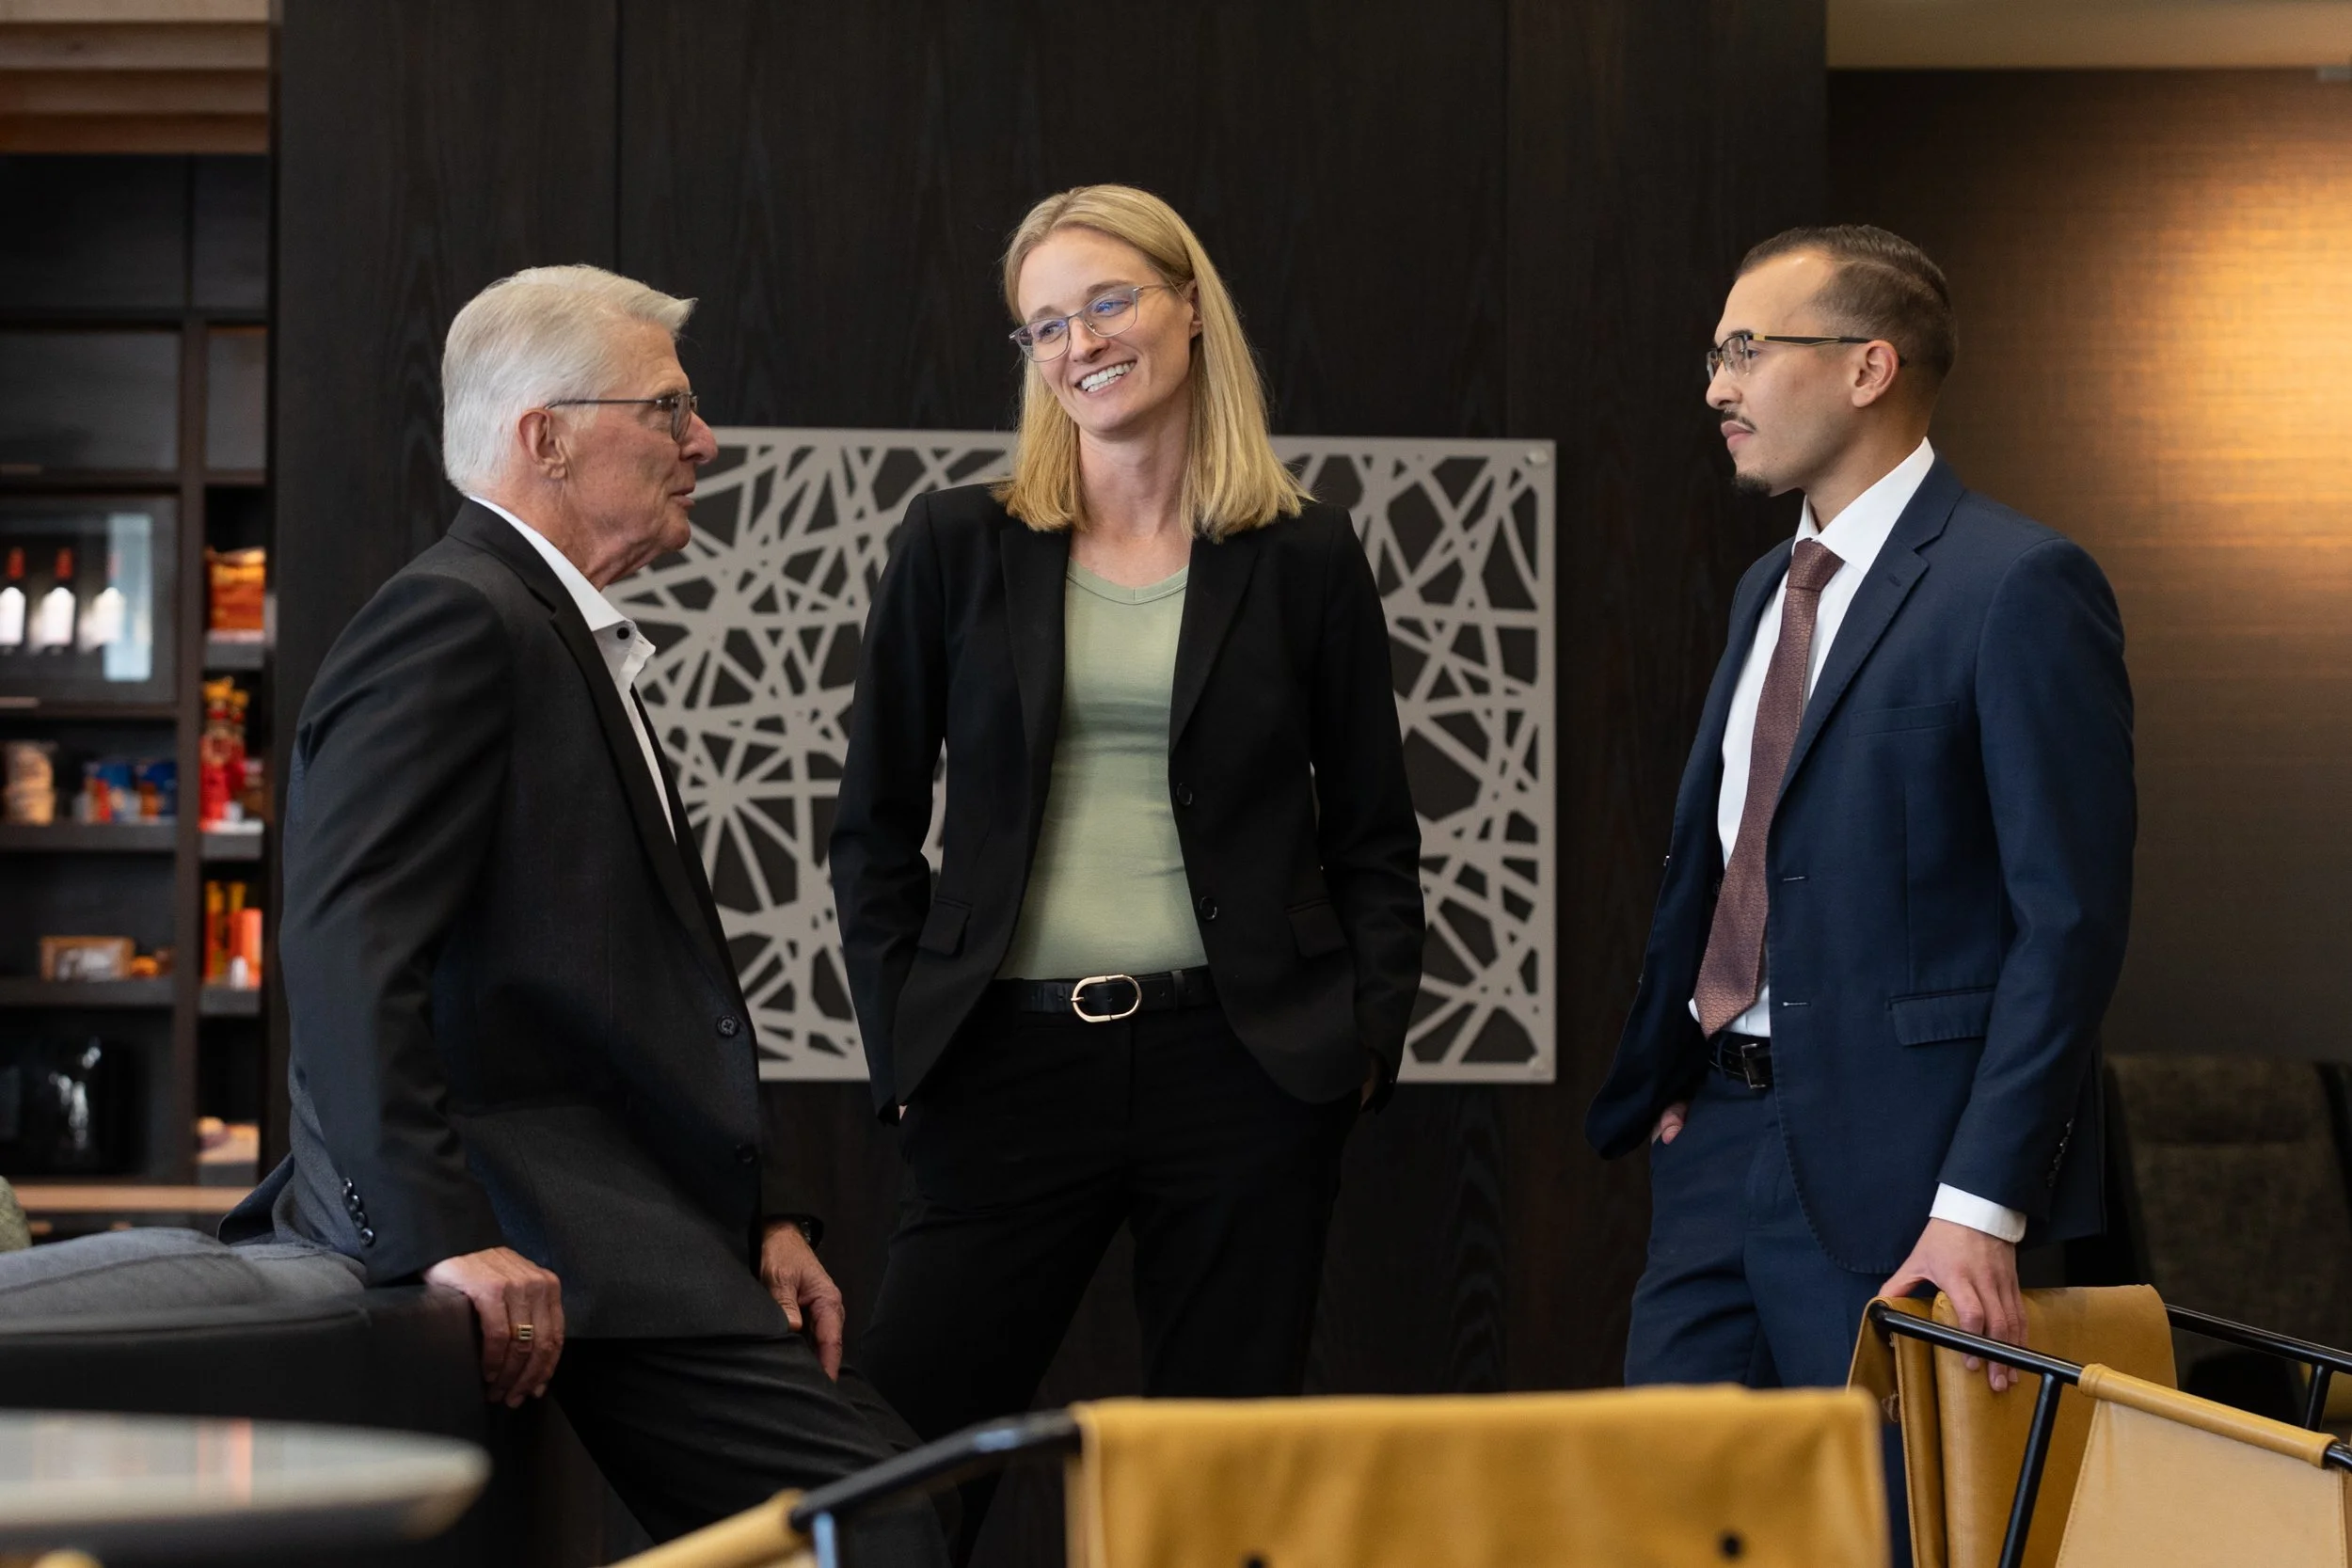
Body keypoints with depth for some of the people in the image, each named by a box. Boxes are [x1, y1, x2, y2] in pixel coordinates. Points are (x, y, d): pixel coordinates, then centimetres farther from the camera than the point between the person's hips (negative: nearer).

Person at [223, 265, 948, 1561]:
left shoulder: (562, 632, 23)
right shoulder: (456, 621, -10)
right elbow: (345, 949, -22)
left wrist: (764, 1211, 15)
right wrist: (445, 1234, -27)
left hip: (636, 1207, 11)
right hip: (544, 1240, -11)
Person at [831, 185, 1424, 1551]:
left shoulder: (1303, 556, 5)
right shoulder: (959, 545, 6)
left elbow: (1374, 836, 9)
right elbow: (876, 825, 9)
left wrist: (1367, 1040, -2)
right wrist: (902, 1045, 1)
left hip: (1242, 1063, 0)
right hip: (1013, 1064, 1)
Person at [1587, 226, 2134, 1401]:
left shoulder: (2020, 586, -11)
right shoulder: (1768, 589, 16)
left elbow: (2070, 917, -15)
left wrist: (1980, 1211, -20)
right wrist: (1672, 1080, 11)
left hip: (1893, 1171, -8)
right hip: (1719, 1147, 8)